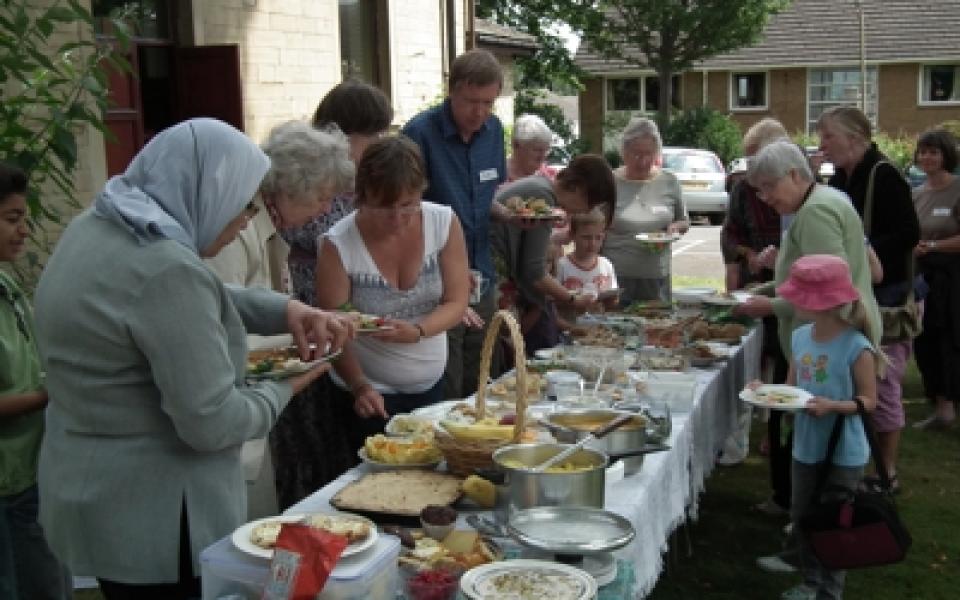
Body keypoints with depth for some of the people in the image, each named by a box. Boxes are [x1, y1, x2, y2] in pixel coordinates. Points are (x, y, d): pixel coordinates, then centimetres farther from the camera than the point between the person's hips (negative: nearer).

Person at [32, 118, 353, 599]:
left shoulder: (95, 228, 2)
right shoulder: (167, 268, -27)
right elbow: (211, 423, -24)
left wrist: (284, 309, 3)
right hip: (153, 518, -9)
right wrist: (281, 391, -6)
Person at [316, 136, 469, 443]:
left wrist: (417, 332, -28)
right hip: (368, 393, -3)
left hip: (431, 384, 4)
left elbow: (456, 303, -8)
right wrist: (360, 386, -32)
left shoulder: (445, 222, -11)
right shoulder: (339, 245, -19)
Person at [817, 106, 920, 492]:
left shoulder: (884, 176, -14)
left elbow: (909, 234, -19)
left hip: (885, 295, -8)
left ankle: (887, 472, 10)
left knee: (882, 384, -1)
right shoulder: (840, 179, 11)